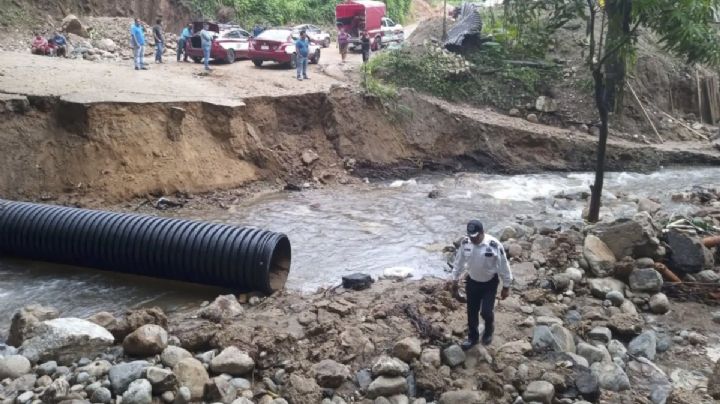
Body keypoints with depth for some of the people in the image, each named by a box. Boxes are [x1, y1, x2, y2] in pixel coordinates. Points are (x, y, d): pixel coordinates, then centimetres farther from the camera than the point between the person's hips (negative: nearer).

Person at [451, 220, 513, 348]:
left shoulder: (494, 245, -27)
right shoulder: (465, 243, -14)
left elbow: (503, 266, -16)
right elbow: (459, 262, 2)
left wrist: (506, 286, -10)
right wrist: (455, 280, 9)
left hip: (490, 283, -3)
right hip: (472, 281, 4)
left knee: (486, 312, -5)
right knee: (472, 312, 12)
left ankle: (488, 331, 29)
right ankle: (472, 337, 34)